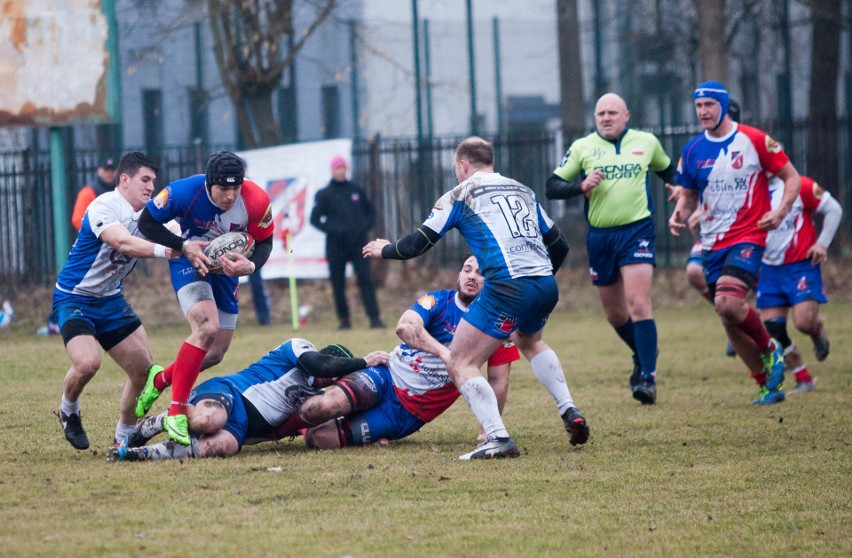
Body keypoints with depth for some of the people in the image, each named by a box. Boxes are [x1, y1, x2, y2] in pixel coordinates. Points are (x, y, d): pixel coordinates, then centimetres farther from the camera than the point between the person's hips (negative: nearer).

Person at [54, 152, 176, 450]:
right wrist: (164, 250, -53)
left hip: (110, 300, 8)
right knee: (87, 363, -28)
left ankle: (124, 436, 20)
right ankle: (68, 410, 5)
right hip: (74, 299, -8)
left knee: (143, 369, 2)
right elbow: (124, 243, -40)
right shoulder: (103, 207, -23)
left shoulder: (146, 214, 1)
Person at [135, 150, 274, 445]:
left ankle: (160, 380, 36)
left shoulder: (256, 202, -24)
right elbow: (146, 222, -16)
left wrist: (251, 265, -31)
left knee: (215, 354, 7)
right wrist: (184, 247, -30)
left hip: (227, 268, 4)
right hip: (190, 263, -4)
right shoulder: (184, 192, -29)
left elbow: (264, 242, -9)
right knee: (206, 328, -30)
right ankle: (176, 414, -27)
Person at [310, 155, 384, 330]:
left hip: (358, 243, 1)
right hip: (336, 245, -1)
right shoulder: (324, 194, 2)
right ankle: (344, 319, 10)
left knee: (365, 279, -7)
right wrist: (332, 229, -13)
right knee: (338, 283, 1)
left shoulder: (357, 190, 11)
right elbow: (315, 219, 0)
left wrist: (366, 226, -1)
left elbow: (370, 211, 18)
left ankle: (374, 317, -10)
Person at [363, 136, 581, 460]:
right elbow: (559, 246, 24)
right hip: (546, 286, 7)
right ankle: (569, 412, 24)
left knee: (460, 364, 1)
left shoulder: (460, 195, 8)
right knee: (530, 341, 37)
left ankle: (498, 439, -16)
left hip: (507, 287, -7)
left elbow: (416, 245, 10)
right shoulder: (523, 192, 22)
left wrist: (384, 250, 30)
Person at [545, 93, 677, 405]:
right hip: (599, 236, 2)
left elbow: (666, 170, 24)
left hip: (636, 230, -2)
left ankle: (648, 377, -17)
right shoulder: (582, 148, 3)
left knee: (639, 305, -18)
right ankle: (643, 357, 37)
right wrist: (582, 186, -15)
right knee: (615, 314, 11)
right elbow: (552, 187, 2)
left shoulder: (647, 142, 6)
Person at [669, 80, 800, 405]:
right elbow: (688, 195, 18)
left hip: (748, 235, -6)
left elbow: (791, 177, 0)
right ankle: (768, 384, 18)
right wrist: (679, 215, -4)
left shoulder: (754, 141, -6)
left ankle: (769, 349, 1)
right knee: (729, 321, 4)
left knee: (728, 303, -26)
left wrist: (781, 211, -16)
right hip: (712, 242, 6)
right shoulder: (693, 150, 7)